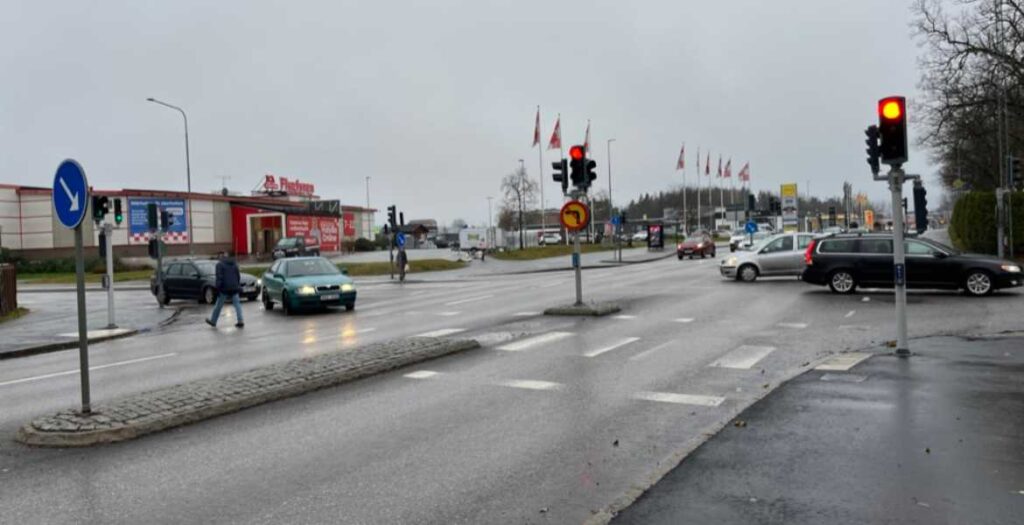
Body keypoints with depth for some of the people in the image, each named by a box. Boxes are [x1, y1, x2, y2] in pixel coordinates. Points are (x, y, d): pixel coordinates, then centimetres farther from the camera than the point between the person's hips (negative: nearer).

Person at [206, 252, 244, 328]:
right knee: (237, 304, 4)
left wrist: (218, 289, -9)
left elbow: (219, 277, -12)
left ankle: (213, 321, 19)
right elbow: (238, 276, 14)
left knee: (218, 305, 7)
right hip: (234, 288, 5)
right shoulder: (234, 263, 11)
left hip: (225, 288, -5)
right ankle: (240, 321, -4)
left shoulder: (220, 264, -6)